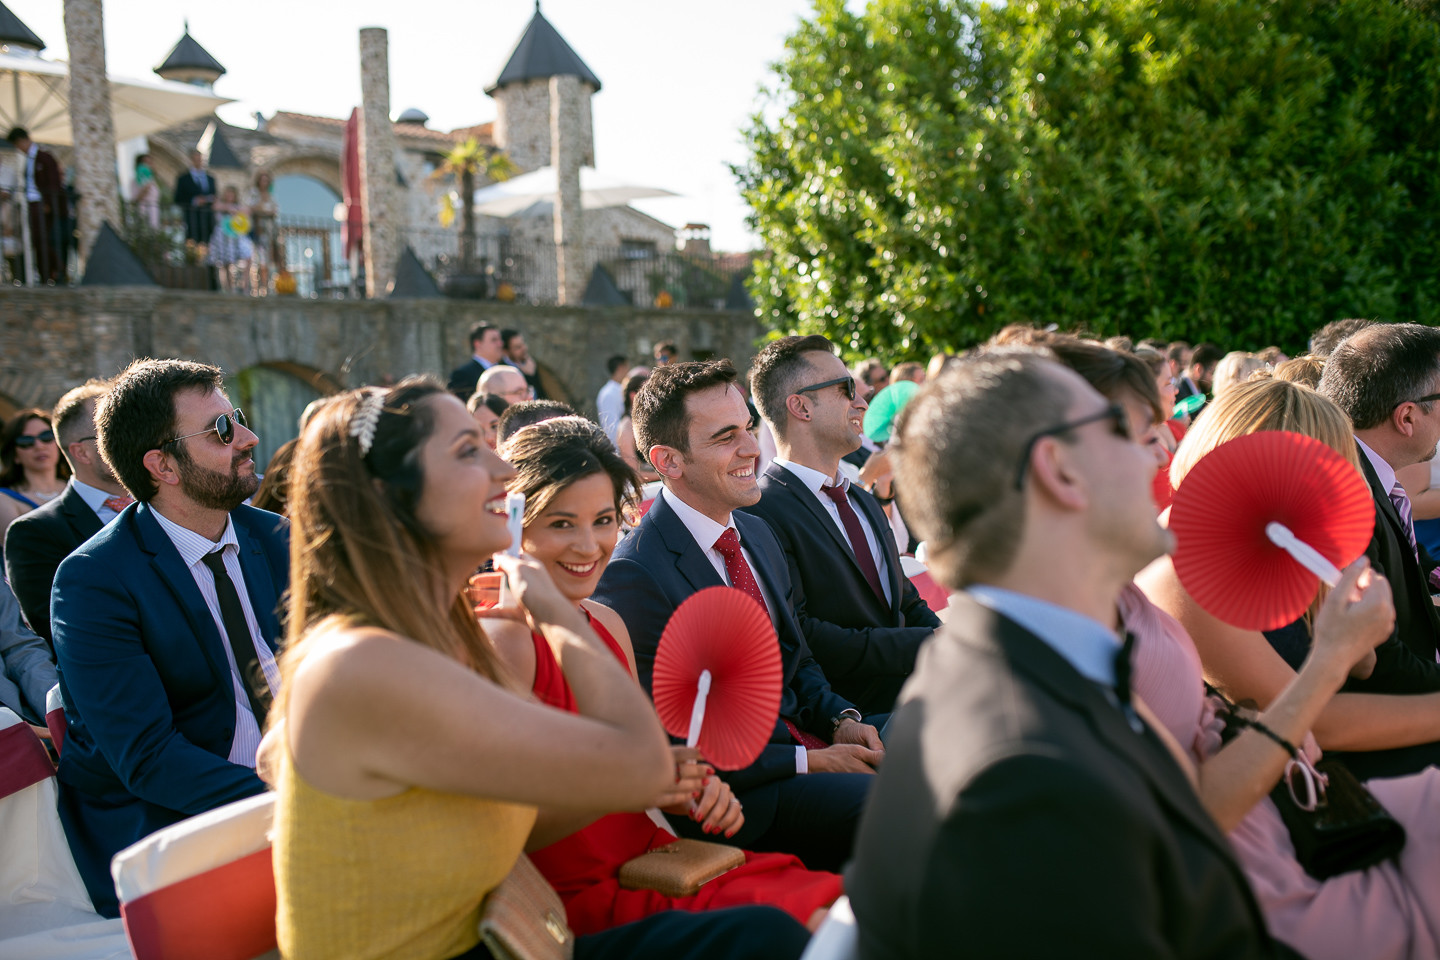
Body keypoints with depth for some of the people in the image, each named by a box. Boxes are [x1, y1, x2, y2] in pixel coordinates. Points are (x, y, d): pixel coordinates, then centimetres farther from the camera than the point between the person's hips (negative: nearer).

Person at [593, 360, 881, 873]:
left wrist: (841, 720, -1)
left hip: (810, 745, 8)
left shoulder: (757, 532, 9)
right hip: (737, 793, -8)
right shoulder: (635, 576, -18)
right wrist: (809, 762, -16)